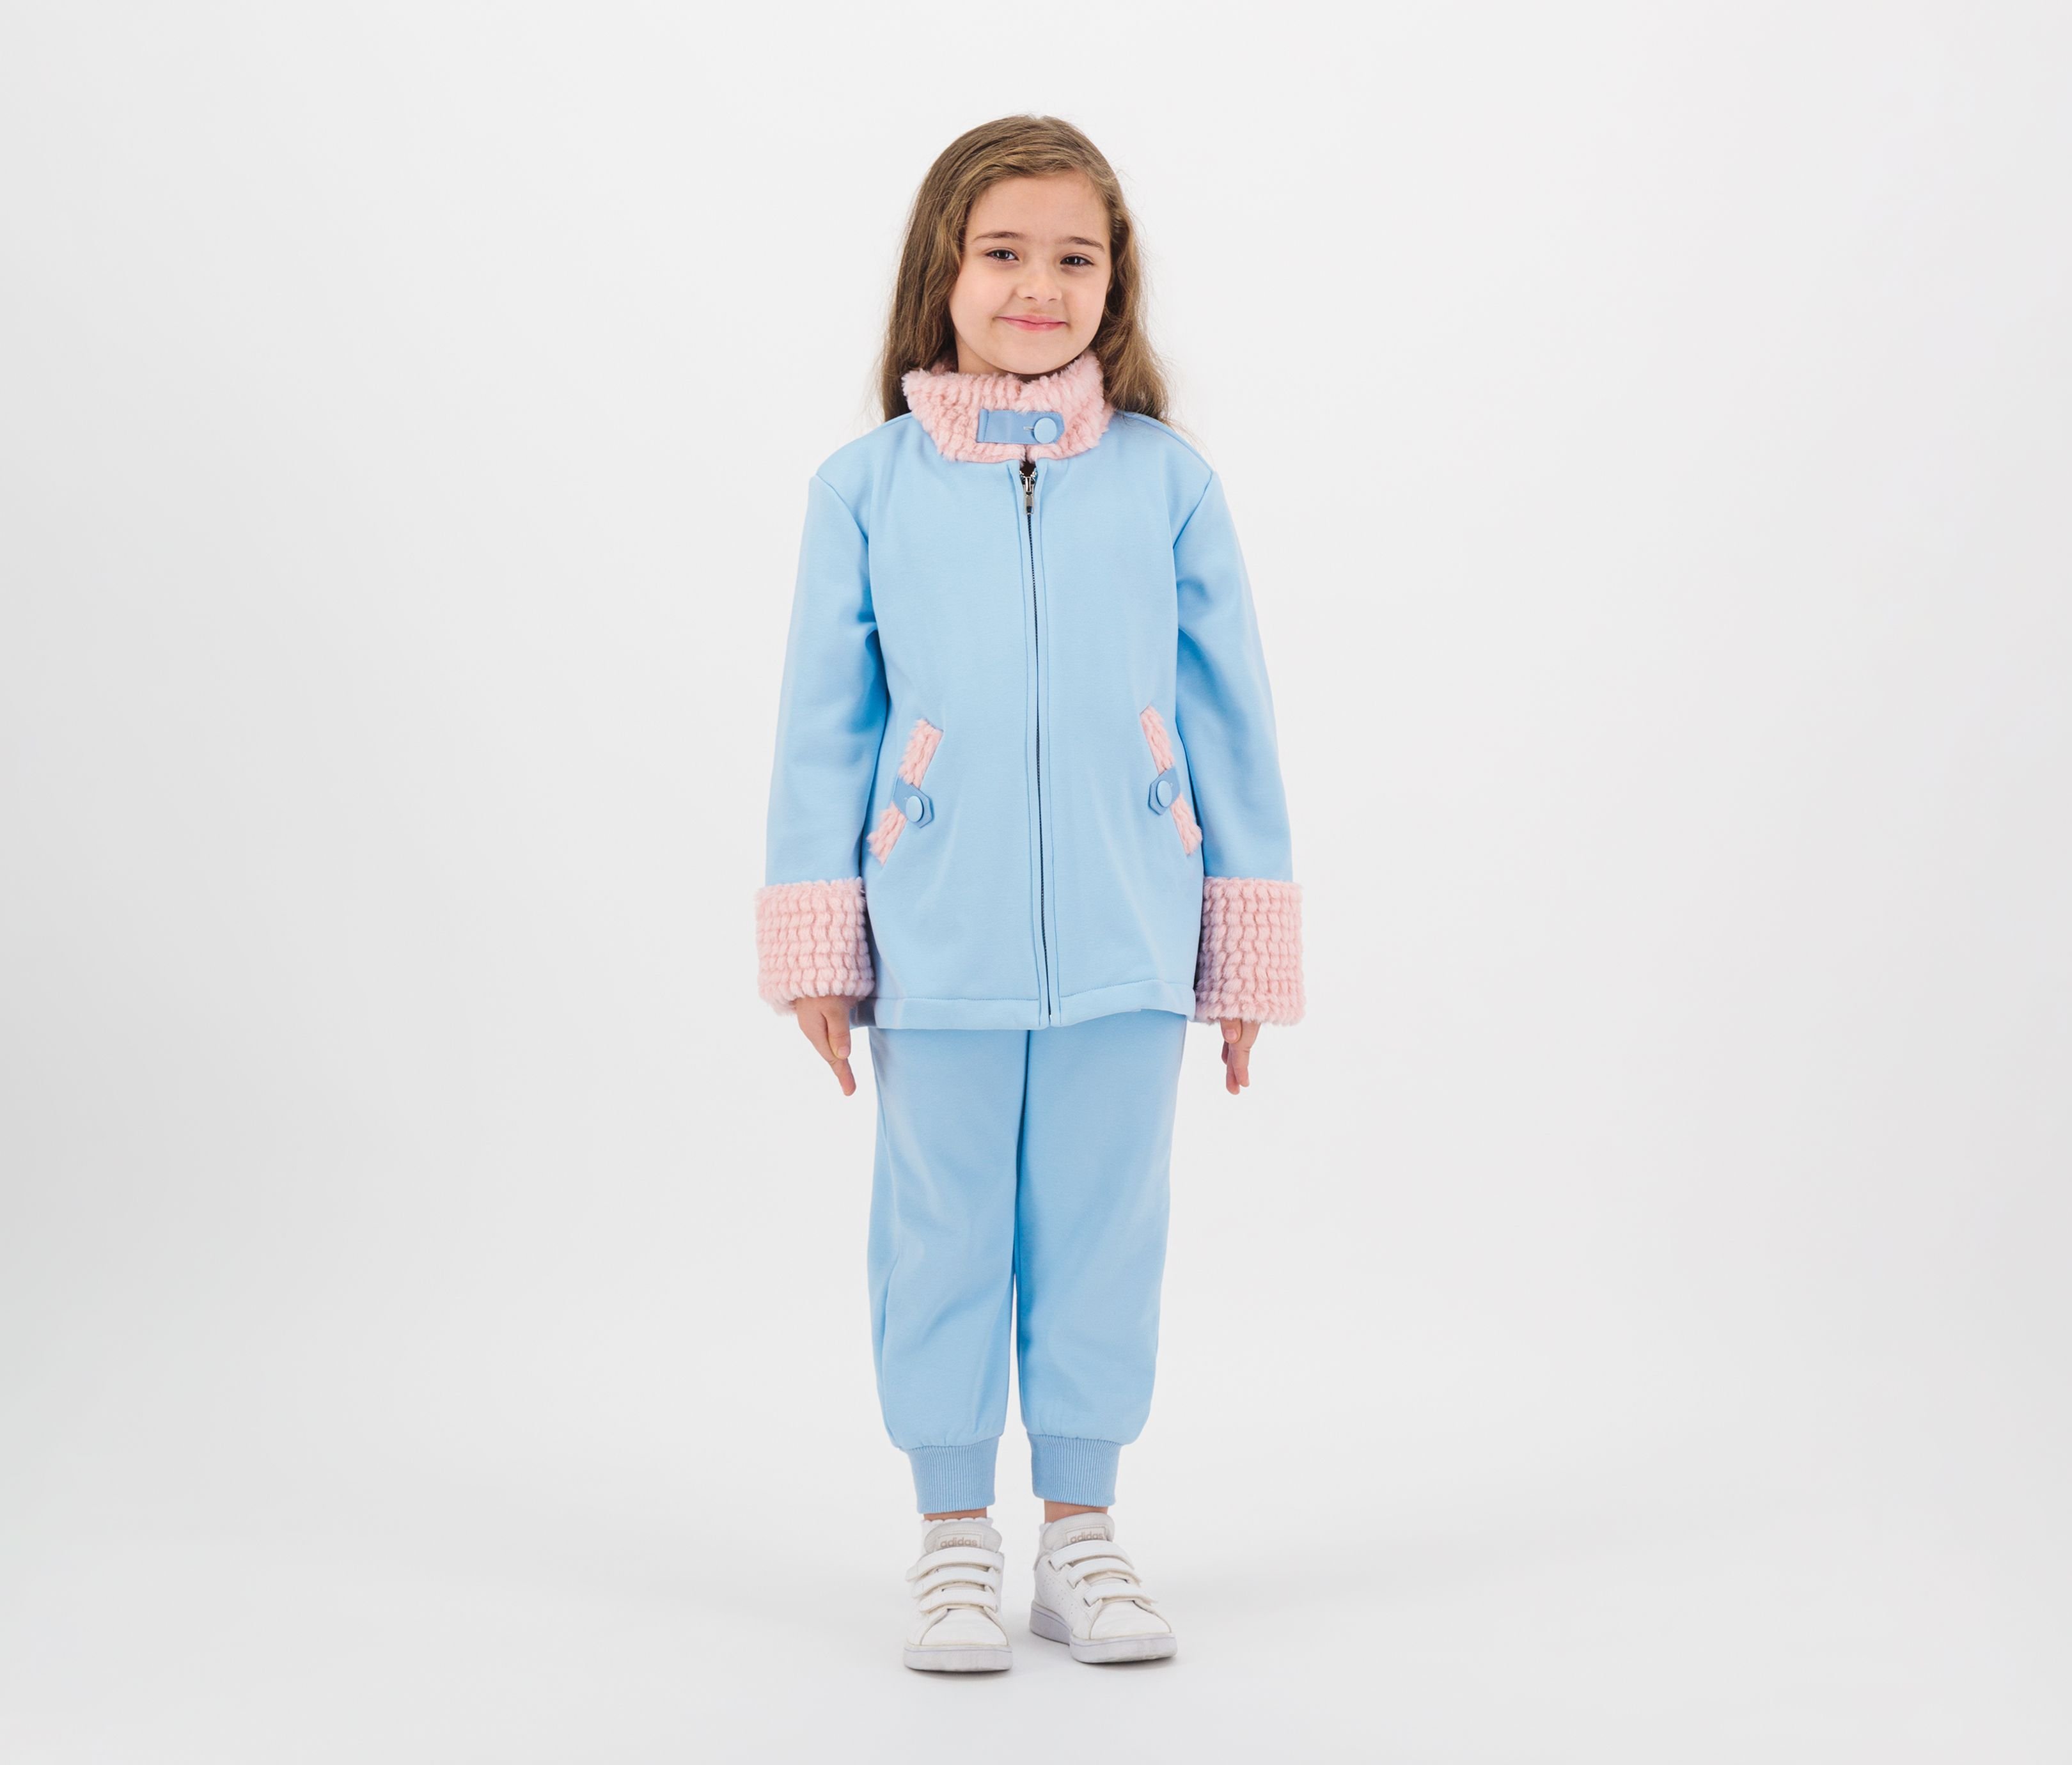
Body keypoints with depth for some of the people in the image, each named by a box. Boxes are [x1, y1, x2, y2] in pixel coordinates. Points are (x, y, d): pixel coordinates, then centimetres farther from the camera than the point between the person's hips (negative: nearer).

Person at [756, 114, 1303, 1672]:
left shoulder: (1168, 480, 2)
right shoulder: (867, 486, 1)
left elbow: (1232, 718, 6)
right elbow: (826, 723, 3)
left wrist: (1248, 949, 6)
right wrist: (816, 946, 1)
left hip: (1124, 947, 1)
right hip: (937, 947, 0)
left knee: (1103, 1234, 9)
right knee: (943, 1236, 8)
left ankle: (1083, 1529, 23)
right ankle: (954, 1538, 21)